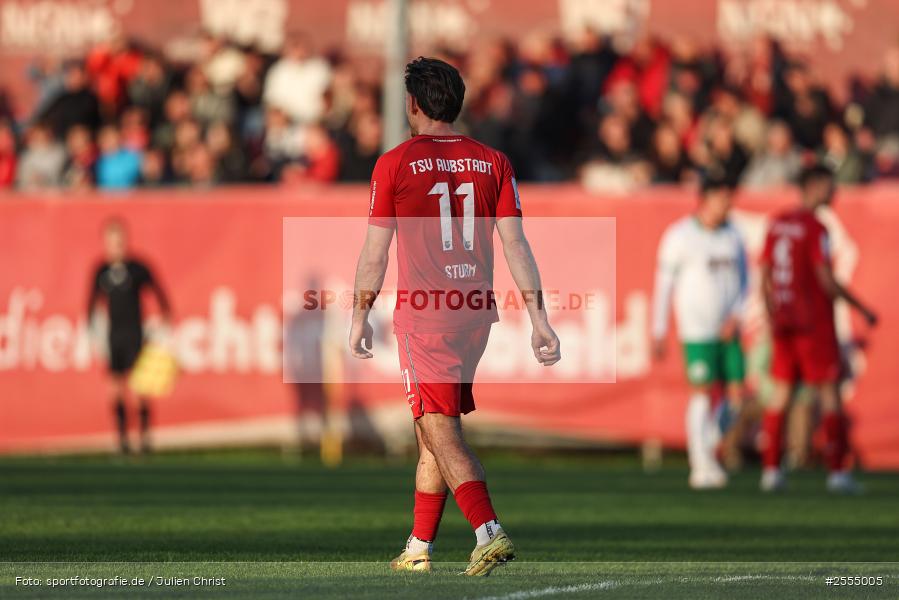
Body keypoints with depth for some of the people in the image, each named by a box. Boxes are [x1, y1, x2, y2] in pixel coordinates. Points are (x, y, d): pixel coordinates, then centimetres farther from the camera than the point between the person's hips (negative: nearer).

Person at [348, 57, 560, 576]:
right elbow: (516, 244, 1)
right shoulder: (493, 162, 5)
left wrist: (360, 315, 10)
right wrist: (538, 317, 2)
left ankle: (490, 532, -24)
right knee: (435, 431, 16)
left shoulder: (395, 164, -4)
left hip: (423, 314, -5)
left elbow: (375, 251, -1)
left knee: (441, 433, -7)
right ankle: (419, 548, 22)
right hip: (478, 313, 5)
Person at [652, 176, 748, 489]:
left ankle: (706, 450, 19)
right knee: (702, 393, -8)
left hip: (728, 331, 5)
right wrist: (659, 332, -4)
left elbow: (742, 279, 16)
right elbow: (663, 283, -2)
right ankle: (701, 466, -5)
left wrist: (735, 316, -1)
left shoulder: (733, 236, 11)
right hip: (697, 330, -5)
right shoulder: (680, 235, -4)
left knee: (735, 393, 1)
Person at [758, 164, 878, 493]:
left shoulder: (777, 225, 8)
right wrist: (862, 309, -8)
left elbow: (765, 277, 12)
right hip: (815, 322, -7)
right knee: (829, 392, -2)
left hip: (784, 320, 7)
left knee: (780, 392, 10)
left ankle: (771, 469, 8)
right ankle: (837, 471, -5)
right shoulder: (816, 229, -14)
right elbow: (826, 280, -17)